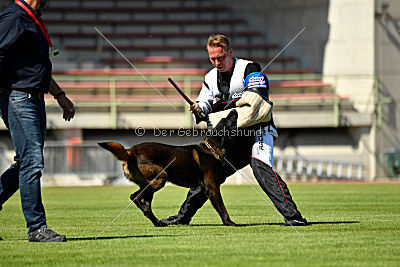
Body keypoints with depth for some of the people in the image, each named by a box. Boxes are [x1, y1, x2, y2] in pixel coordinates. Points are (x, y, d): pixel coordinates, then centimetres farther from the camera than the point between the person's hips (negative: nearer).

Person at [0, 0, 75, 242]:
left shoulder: (34, 21, 20)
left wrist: (60, 95, 30)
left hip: (36, 100, 10)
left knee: (27, 164, 12)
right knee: (32, 162, -10)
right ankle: (37, 228, -7)